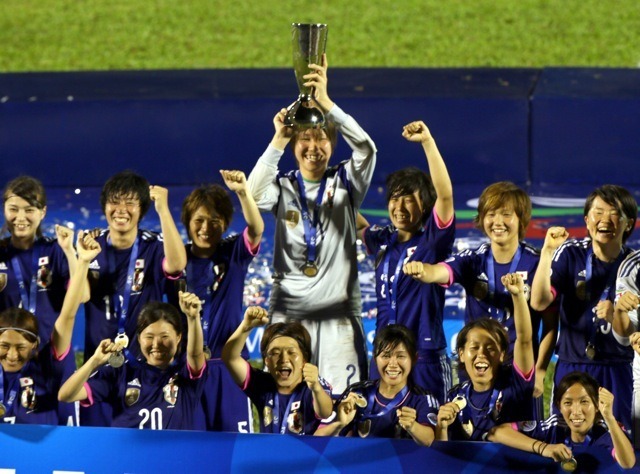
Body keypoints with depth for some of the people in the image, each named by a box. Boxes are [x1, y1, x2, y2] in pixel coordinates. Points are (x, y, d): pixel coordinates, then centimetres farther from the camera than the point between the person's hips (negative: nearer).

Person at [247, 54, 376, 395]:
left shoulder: (345, 182, 5)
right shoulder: (284, 187, 8)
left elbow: (366, 148, -14)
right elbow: (254, 195, -14)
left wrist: (324, 101, -24)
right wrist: (279, 140, -21)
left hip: (339, 312, -1)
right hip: (288, 311, 1)